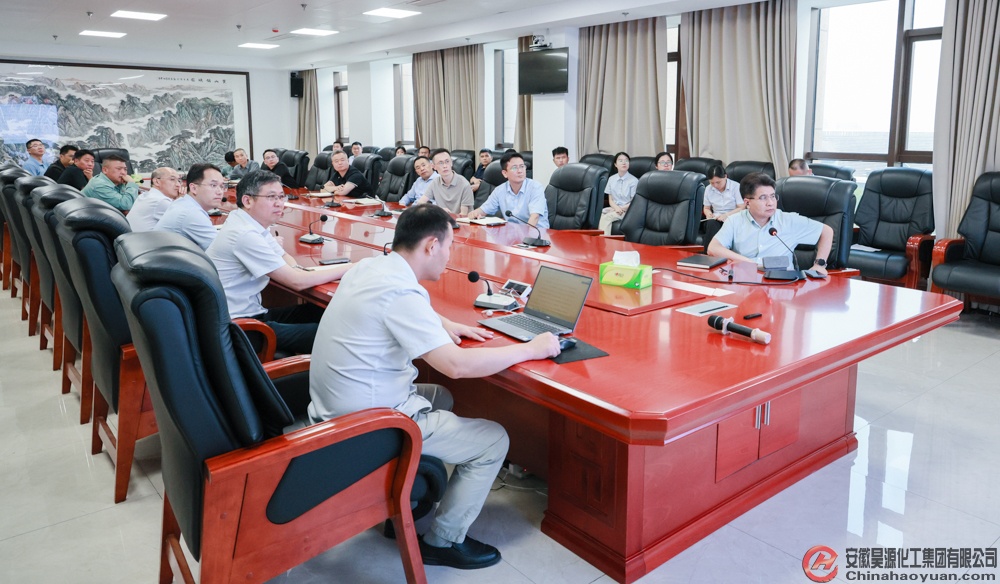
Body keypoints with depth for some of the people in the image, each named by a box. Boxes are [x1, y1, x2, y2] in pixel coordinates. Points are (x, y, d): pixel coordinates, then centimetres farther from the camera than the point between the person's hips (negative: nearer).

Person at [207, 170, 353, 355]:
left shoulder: (253, 225, 5)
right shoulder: (245, 235, -22)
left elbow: (285, 257, 17)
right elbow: (297, 282, -22)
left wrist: (294, 269, -7)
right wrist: (348, 268, -15)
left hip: (250, 311, 10)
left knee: (319, 312, 6)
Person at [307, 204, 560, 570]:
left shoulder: (369, 267, 2)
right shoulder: (400, 292, -25)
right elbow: (457, 365, -29)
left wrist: (444, 324, 10)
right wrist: (530, 349, -17)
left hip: (336, 409, 9)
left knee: (441, 398, 30)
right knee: (493, 441, 2)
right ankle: (443, 543, 15)